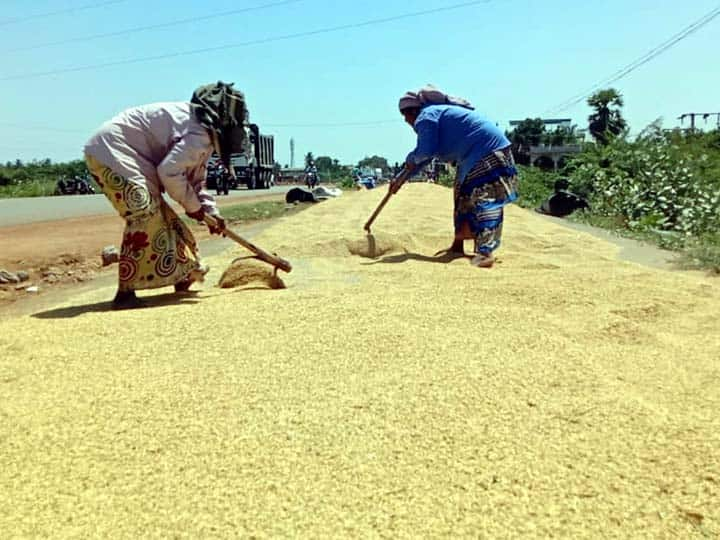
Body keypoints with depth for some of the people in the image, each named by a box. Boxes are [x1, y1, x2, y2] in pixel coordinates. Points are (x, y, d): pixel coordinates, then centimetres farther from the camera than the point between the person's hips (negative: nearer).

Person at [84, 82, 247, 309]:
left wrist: (210, 210, 8)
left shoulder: (203, 136, 16)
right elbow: (169, 171, -25)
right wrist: (194, 206, -12)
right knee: (145, 216, -20)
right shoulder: (199, 133, -18)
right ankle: (125, 292, -18)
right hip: (111, 151, -11)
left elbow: (194, 179, 20)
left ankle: (184, 273, 29)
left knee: (158, 214, 15)